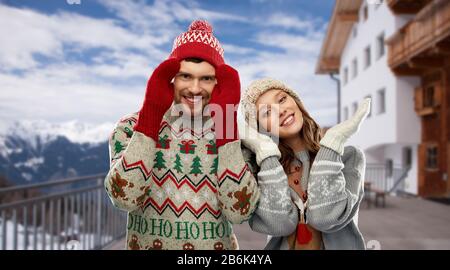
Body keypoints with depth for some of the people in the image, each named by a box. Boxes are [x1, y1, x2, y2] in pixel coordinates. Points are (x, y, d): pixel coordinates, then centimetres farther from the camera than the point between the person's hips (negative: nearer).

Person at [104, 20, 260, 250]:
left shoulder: (235, 134, -7)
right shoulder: (131, 127, -7)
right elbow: (124, 198, -21)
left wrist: (226, 119, -21)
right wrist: (151, 112, -22)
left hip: (216, 246, 1)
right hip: (147, 244, 0)